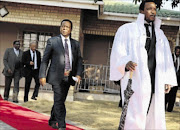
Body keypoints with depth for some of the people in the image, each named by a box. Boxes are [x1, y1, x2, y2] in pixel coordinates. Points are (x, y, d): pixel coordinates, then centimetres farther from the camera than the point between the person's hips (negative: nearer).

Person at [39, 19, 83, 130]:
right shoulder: (52, 41, 2)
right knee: (59, 101, -11)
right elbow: (45, 59, 2)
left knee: (60, 101, 12)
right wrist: (42, 75, -5)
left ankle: (52, 121, 30)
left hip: (68, 77, 4)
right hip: (56, 76, -4)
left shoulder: (75, 44, 12)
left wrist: (78, 74, -5)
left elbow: (79, 60, 10)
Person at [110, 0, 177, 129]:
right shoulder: (127, 29, 7)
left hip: (155, 82, 5)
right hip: (136, 80, -5)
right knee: (134, 117, -11)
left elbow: (166, 58, 17)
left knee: (154, 116, 2)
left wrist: (168, 80, 6)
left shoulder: (160, 33, 21)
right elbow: (118, 52, -1)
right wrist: (125, 63, -22)